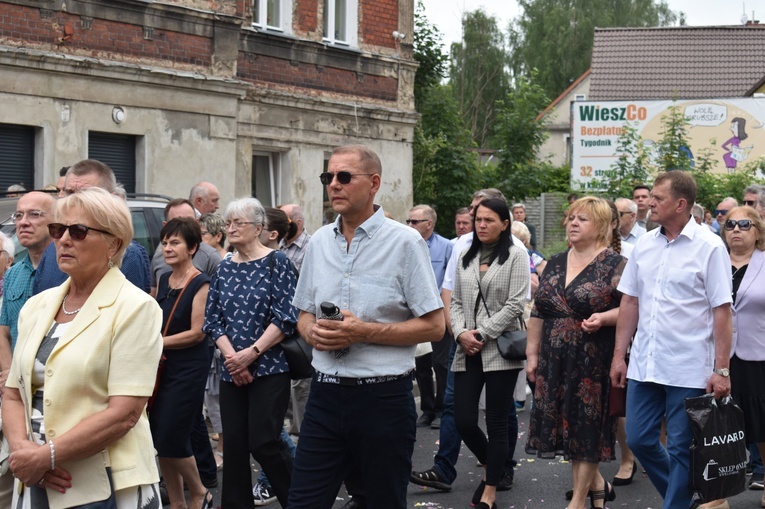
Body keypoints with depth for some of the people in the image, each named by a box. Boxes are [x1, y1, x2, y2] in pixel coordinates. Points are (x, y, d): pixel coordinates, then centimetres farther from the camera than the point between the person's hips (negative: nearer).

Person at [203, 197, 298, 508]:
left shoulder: (276, 262, -5)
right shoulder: (225, 268, 10)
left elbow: (285, 318, -11)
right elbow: (213, 319, 7)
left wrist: (252, 353, -17)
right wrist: (232, 356, -8)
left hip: (269, 368, -5)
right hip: (232, 373, 5)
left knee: (263, 442, -8)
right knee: (234, 445, 5)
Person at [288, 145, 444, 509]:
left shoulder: (404, 242, -6)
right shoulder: (320, 242, 9)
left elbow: (434, 326, -8)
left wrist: (365, 332, -18)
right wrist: (313, 331, -6)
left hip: (383, 397, -4)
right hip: (326, 393, 4)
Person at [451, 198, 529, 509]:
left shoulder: (516, 256, -2)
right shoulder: (466, 258, 13)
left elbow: (515, 305, -9)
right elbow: (456, 302, 12)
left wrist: (482, 334, -11)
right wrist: (461, 333, -6)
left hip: (500, 351, -4)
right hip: (468, 353, 5)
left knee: (497, 423, 1)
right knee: (463, 421, 0)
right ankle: (491, 465, 29)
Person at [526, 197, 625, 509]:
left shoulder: (614, 265, -6)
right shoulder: (555, 264, 11)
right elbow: (538, 313, 13)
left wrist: (603, 318, -26)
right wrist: (532, 354, 10)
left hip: (593, 361, -6)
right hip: (556, 362, 6)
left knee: (586, 425, 1)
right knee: (567, 425, 9)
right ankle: (597, 484, 27)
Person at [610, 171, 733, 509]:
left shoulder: (709, 247, -8)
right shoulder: (644, 244, 7)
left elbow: (722, 312, -9)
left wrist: (721, 369, -12)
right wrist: (619, 354, 10)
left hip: (688, 369, -5)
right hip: (644, 365, 6)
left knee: (680, 449, 3)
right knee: (639, 440, 11)